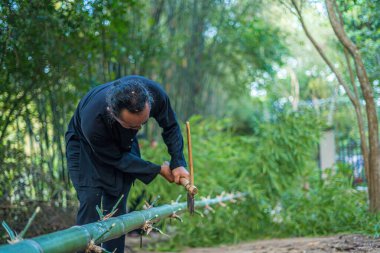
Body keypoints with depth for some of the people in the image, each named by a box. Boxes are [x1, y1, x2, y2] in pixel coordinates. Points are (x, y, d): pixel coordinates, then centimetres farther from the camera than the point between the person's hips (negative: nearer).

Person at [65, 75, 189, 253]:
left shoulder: (154, 94, -34)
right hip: (85, 146, -4)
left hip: (123, 144, 4)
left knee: (117, 205, -2)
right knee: (90, 200, -17)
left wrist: (178, 163, -21)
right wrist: (159, 170, -19)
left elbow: (171, 127, -12)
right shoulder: (93, 122, -44)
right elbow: (117, 159, -26)